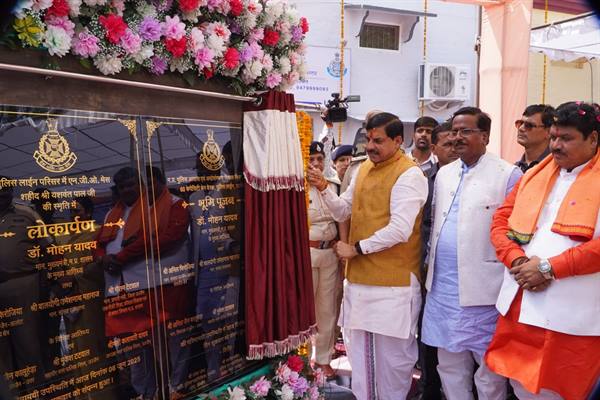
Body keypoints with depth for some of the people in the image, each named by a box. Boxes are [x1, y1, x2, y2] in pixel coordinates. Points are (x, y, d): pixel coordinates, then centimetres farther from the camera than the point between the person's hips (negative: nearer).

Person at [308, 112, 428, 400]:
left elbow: (400, 230, -21)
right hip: (360, 276, 8)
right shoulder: (363, 169, 13)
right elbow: (342, 212, 13)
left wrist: (356, 248, -14)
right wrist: (323, 188, -4)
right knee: (359, 346, 18)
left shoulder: (409, 175, -12)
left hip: (393, 280, -7)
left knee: (391, 350, 7)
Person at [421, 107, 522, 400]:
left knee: (489, 365, 8)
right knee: (449, 363, 17)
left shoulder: (508, 175, -7)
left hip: (483, 288, -6)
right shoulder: (444, 174, 12)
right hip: (442, 286, 6)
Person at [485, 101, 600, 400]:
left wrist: (548, 268, -16)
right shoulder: (533, 175, 12)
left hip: (572, 314, -5)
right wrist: (517, 261, -6)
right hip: (520, 304, 5)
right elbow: (501, 220, 10)